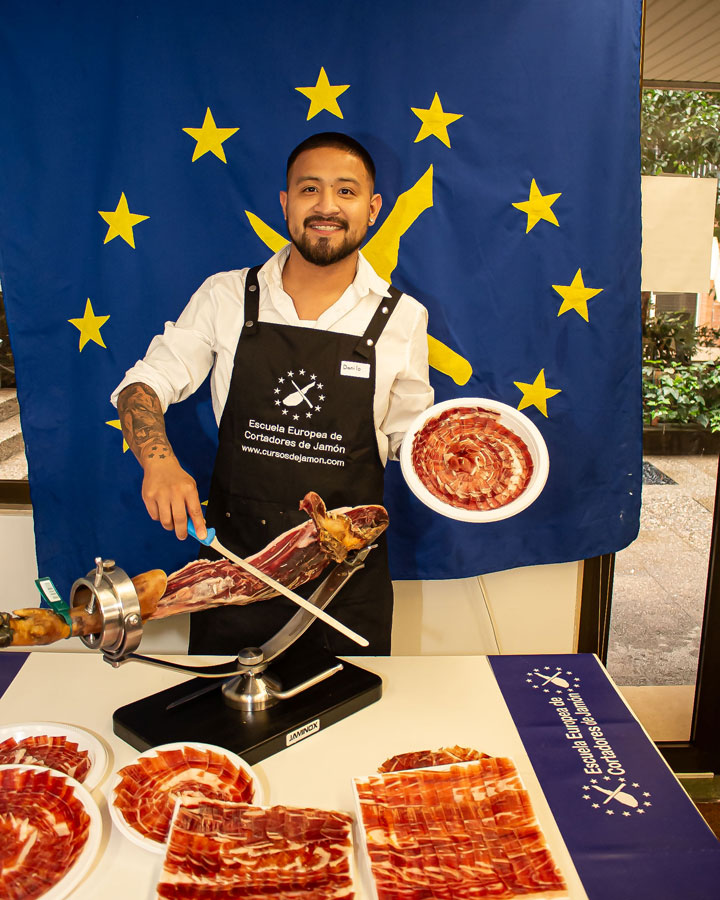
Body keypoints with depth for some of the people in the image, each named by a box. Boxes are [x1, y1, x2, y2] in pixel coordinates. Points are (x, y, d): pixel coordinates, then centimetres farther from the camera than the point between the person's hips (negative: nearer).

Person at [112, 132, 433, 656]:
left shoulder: (402, 318, -3)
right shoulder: (226, 297, -3)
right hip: (234, 554, 1)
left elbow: (408, 436, 7)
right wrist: (160, 460, -19)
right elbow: (144, 385, 0)